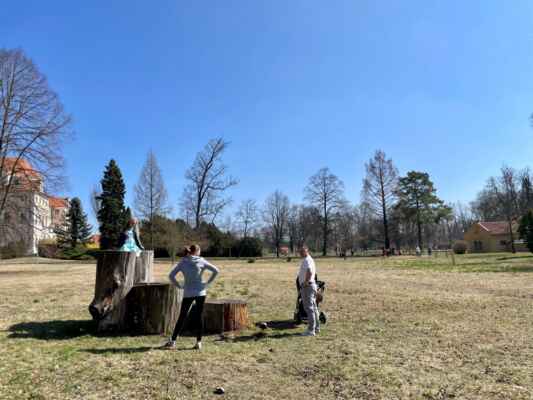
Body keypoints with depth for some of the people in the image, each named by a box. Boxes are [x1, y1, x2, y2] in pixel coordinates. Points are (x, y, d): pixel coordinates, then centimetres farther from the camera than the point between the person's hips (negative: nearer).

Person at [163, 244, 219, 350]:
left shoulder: (182, 262, 3)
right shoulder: (201, 261, 0)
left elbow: (171, 276, -3)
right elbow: (216, 271, -4)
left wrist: (180, 286, 3)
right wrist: (208, 283, 1)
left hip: (188, 293, 1)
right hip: (200, 292, -1)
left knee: (182, 317, 9)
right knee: (198, 316, 6)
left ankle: (173, 341, 8)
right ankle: (199, 342, 8)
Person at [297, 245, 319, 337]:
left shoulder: (307, 260, -16)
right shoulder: (310, 260, 17)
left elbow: (309, 272, -34)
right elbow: (314, 273, 28)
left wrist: (305, 282, -24)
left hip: (307, 287, -11)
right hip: (312, 285, 11)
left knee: (309, 308, -7)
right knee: (313, 308, 15)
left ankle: (311, 330, -4)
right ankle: (316, 327, 23)